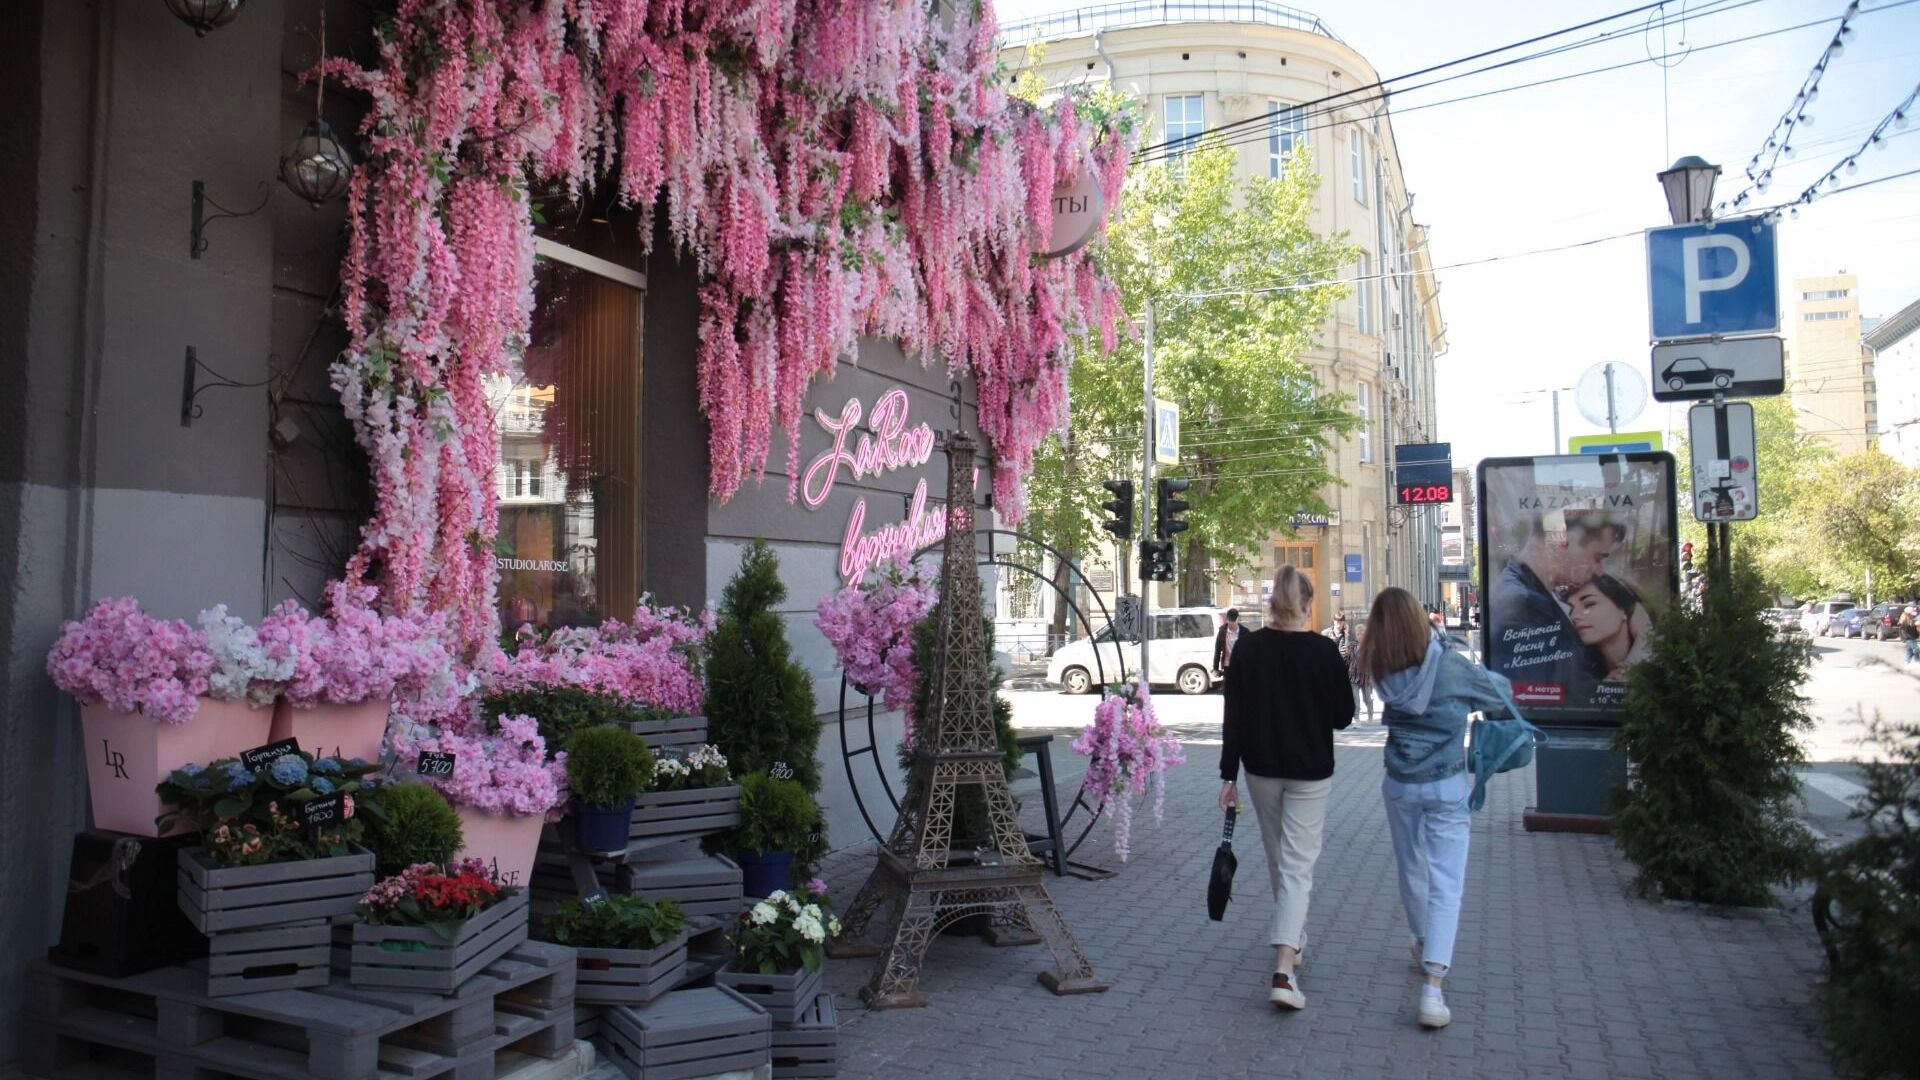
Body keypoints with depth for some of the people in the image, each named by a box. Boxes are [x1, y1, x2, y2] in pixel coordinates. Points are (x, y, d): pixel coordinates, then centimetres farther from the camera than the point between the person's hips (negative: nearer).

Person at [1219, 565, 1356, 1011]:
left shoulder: (1248, 648, -6)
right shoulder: (1324, 651, -12)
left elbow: (1234, 716, -5)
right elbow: (1343, 716, -4)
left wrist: (1228, 775, 0)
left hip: (1261, 768, 3)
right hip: (1310, 772, -2)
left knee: (1277, 857, 21)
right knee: (1298, 865, -1)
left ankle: (1292, 938, 38)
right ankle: (1283, 970, -12)